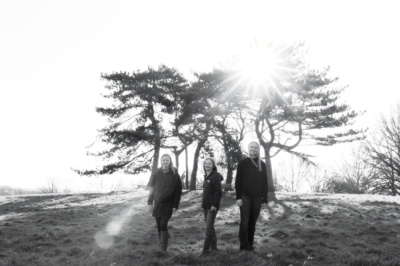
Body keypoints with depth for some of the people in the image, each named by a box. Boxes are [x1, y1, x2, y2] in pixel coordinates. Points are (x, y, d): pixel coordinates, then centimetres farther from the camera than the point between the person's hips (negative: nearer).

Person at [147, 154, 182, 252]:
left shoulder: (175, 175, -4)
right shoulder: (156, 174, 3)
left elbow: (178, 191, -3)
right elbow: (151, 188, 6)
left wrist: (175, 205, -8)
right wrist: (150, 203, 0)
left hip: (168, 204, -3)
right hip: (157, 203, 3)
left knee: (163, 224, -11)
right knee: (159, 225, 7)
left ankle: (164, 248, -4)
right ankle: (161, 243, 24)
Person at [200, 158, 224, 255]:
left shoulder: (215, 176, -12)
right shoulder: (206, 176, 12)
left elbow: (218, 192, -17)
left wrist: (214, 205, -20)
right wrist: (203, 203, 13)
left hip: (212, 206, -8)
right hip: (205, 206, 8)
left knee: (209, 227, -7)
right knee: (210, 226, 13)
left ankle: (206, 249, -2)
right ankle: (213, 246, 23)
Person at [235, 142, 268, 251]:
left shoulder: (262, 165, 9)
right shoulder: (242, 163, 1)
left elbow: (265, 182, 10)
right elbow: (238, 181, -2)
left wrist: (265, 197, 3)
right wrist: (238, 197, -9)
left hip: (257, 197, 3)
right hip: (245, 196, -2)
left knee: (253, 221, 6)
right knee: (244, 221, -6)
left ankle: (250, 244, 15)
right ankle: (244, 245, 1)